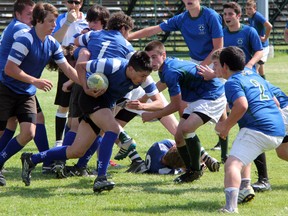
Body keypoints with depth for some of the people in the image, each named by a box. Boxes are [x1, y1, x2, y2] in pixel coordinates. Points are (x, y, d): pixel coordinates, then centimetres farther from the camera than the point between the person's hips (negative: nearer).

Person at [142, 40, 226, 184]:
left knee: (187, 128, -28)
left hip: (212, 96, -11)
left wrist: (152, 116, -8)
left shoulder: (171, 72, -25)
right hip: (196, 100, 11)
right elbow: (160, 85, 32)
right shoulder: (164, 69, 5)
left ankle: (196, 170, -12)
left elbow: (176, 106, -18)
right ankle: (190, 171, 18)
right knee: (179, 136, 5)